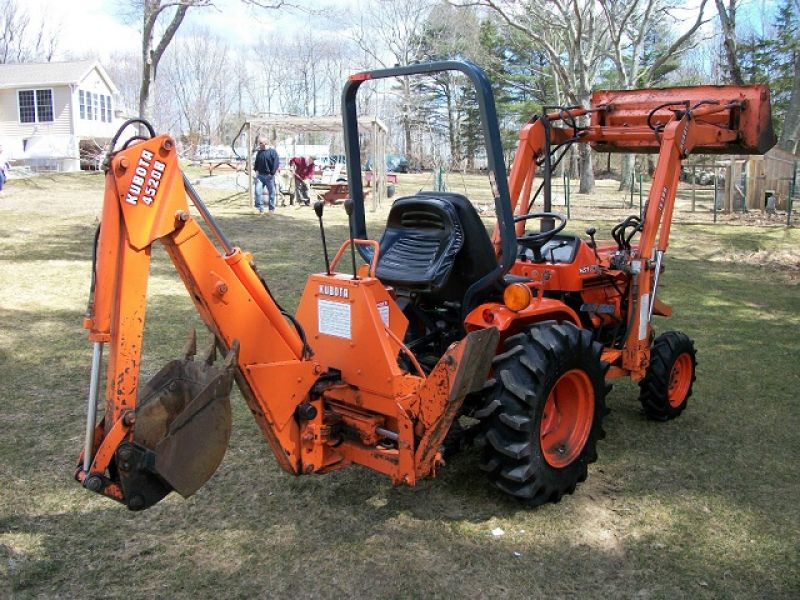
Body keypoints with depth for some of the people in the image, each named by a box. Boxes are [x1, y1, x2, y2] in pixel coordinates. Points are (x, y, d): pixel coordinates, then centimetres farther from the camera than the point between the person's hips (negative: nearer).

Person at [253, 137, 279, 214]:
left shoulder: (272, 151, -4)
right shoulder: (259, 152, 13)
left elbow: (276, 162, -9)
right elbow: (256, 162, 24)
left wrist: (272, 173, -14)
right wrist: (256, 170, 8)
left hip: (269, 175, -4)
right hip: (260, 175, 4)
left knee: (271, 192, 3)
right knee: (258, 190, -8)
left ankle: (271, 208, 14)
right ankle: (260, 207, -4)